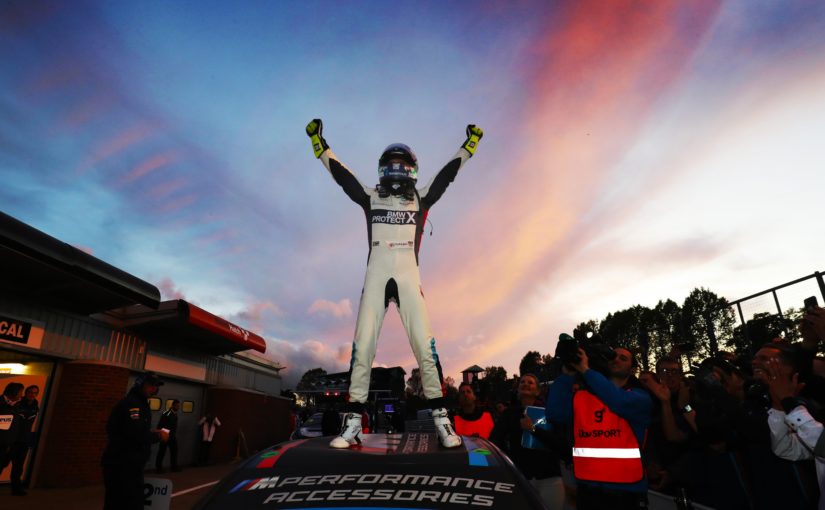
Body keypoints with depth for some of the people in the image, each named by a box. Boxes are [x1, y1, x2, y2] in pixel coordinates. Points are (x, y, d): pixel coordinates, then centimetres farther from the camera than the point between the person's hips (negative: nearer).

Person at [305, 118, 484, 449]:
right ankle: (353, 422, 2)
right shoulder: (370, 198, 16)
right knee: (363, 346, -4)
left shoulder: (421, 199, 16)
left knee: (424, 344, -7)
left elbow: (448, 172, 17)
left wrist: (471, 142, 16)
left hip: (408, 276, 0)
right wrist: (317, 138, 14)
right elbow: (339, 172, 15)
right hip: (376, 276, 1)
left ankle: (441, 420, -1)